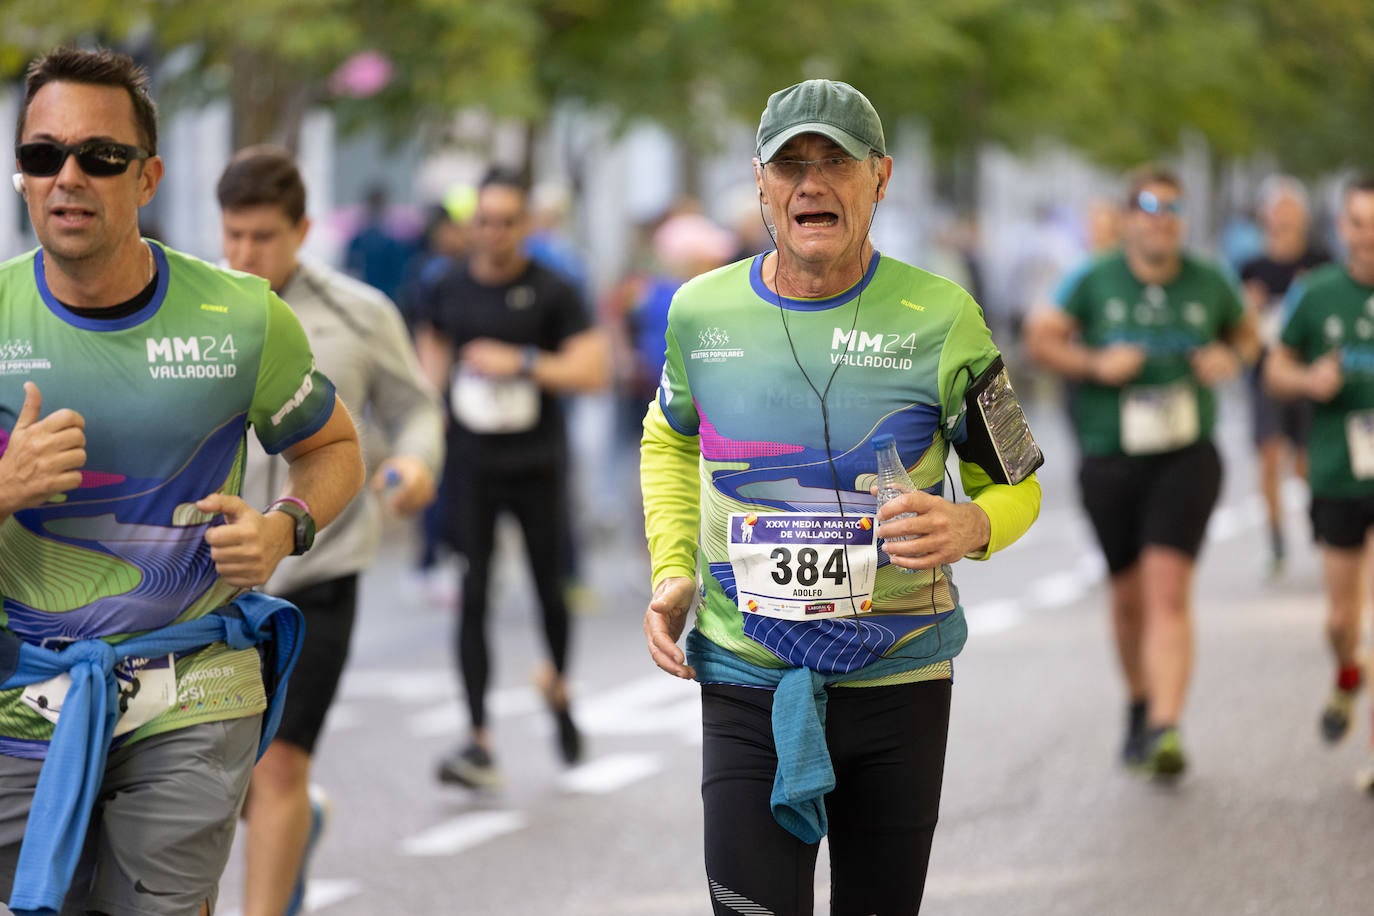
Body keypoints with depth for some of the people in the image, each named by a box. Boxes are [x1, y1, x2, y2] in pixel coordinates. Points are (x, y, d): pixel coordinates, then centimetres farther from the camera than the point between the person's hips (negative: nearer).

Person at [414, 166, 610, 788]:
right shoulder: (450, 290, 4)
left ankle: (558, 687, 41)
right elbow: (431, 347, 21)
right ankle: (479, 743, -9)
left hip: (536, 464, -1)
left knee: (549, 589, 8)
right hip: (469, 464, 2)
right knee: (472, 598, -7)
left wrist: (520, 362, -19)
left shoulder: (551, 294, -5)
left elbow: (591, 370, -10)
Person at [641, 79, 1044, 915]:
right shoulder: (703, 311, 0)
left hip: (900, 682, 0)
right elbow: (670, 441, 20)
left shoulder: (939, 318, -7)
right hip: (746, 684, 0)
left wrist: (970, 526, -21)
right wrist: (672, 571, 5)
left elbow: (1017, 485, 2)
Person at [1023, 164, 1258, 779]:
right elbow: (1039, 337, 1)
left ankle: (1165, 729, -22)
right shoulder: (1094, 281, 0)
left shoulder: (1208, 283, 5)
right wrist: (1095, 364, -14)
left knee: (1169, 593, -15)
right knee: (1129, 596, 12)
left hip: (1185, 458, -1)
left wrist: (1232, 358, -1)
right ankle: (1140, 705, 37)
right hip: (1110, 459, 1)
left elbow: (1246, 332, 21)